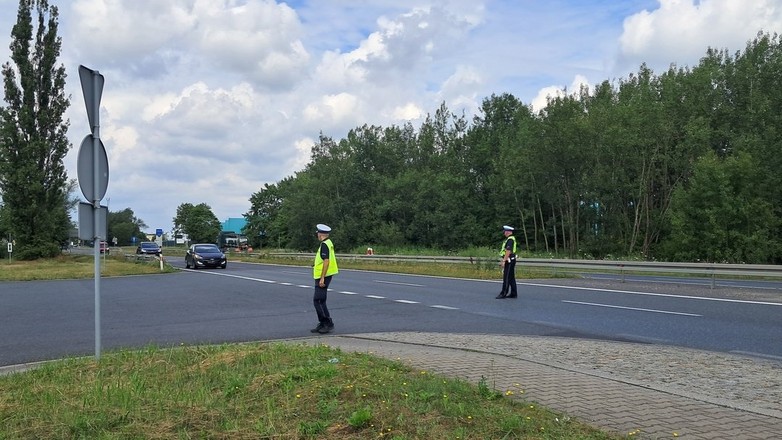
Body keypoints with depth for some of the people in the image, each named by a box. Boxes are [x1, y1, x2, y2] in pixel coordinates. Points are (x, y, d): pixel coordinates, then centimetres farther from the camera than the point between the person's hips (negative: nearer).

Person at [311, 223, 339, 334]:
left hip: (323, 277, -10)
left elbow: (326, 261, -23)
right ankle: (322, 324, 17)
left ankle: (328, 323, -6)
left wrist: (322, 278, -23)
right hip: (322, 277, 10)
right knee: (320, 301, 13)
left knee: (318, 301, -9)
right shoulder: (328, 243, 15)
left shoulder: (324, 244, -16)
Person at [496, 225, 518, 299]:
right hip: (510, 260, 10)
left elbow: (508, 251, -23)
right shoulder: (509, 239, 17)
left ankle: (503, 293, -5)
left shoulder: (510, 239, -16)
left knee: (506, 278, -7)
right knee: (511, 278, 11)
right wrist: (503, 261, 23)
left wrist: (504, 261, -23)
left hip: (509, 261, -10)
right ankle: (513, 293, 14)